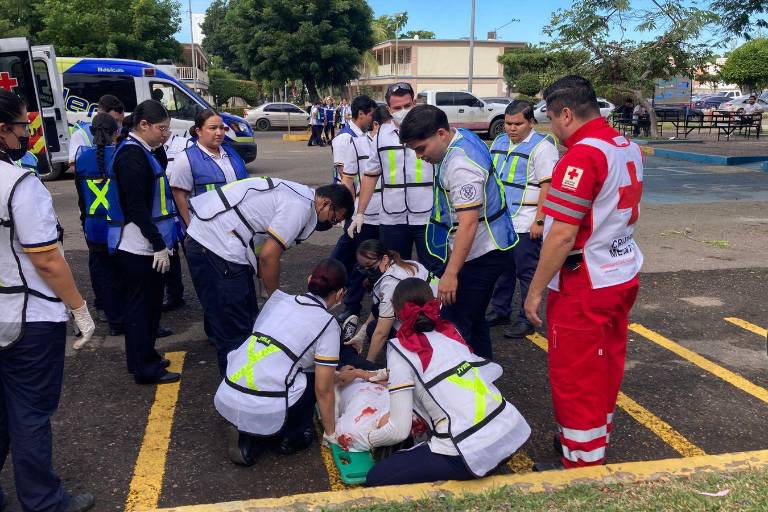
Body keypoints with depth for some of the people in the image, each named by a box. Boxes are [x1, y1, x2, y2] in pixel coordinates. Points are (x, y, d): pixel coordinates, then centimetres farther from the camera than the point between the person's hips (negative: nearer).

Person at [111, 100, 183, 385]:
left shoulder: (143, 152, 15)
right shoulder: (132, 155, -16)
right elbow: (136, 207, -21)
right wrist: (159, 245, -19)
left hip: (146, 244, 10)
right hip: (138, 245, -10)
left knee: (150, 302, 18)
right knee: (140, 305, -1)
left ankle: (145, 358, 31)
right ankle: (145, 369, 9)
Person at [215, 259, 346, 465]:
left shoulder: (278, 299, 15)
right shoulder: (328, 325, -2)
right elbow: (323, 390, 0)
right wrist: (330, 433, 17)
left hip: (225, 400, 5)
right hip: (264, 413, -5)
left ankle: (248, 438, 15)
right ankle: (293, 435, 18)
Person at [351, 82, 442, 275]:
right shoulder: (382, 134, 8)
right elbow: (371, 175, 13)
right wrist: (360, 213, 9)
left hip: (428, 216, -3)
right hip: (392, 219, 3)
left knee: (434, 271, 5)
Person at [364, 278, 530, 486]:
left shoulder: (402, 351, -6)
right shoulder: (450, 331, 11)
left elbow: (399, 430, -8)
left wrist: (368, 439, 13)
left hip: (471, 453, -6)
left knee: (376, 478, 6)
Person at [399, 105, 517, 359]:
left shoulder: (461, 166, -26)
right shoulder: (462, 136, 6)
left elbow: (468, 223, -29)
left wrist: (450, 274, -29)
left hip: (479, 254, -11)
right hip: (488, 249, 11)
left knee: (454, 327, -8)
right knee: (474, 319, 20)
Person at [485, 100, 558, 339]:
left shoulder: (542, 146, -10)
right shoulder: (499, 142, 12)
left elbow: (547, 186, -15)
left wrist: (539, 221, -19)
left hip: (525, 223, -7)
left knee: (527, 272, 2)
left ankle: (527, 320, 12)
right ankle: (499, 311, 29)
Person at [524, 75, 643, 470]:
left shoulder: (582, 155, -21)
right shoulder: (628, 148, 7)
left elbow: (563, 236, -24)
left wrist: (535, 290, -15)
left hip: (584, 288, -9)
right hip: (624, 276, 9)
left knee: (575, 378, 4)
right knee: (607, 367, 21)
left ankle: (582, 464, 18)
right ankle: (597, 440, 38)